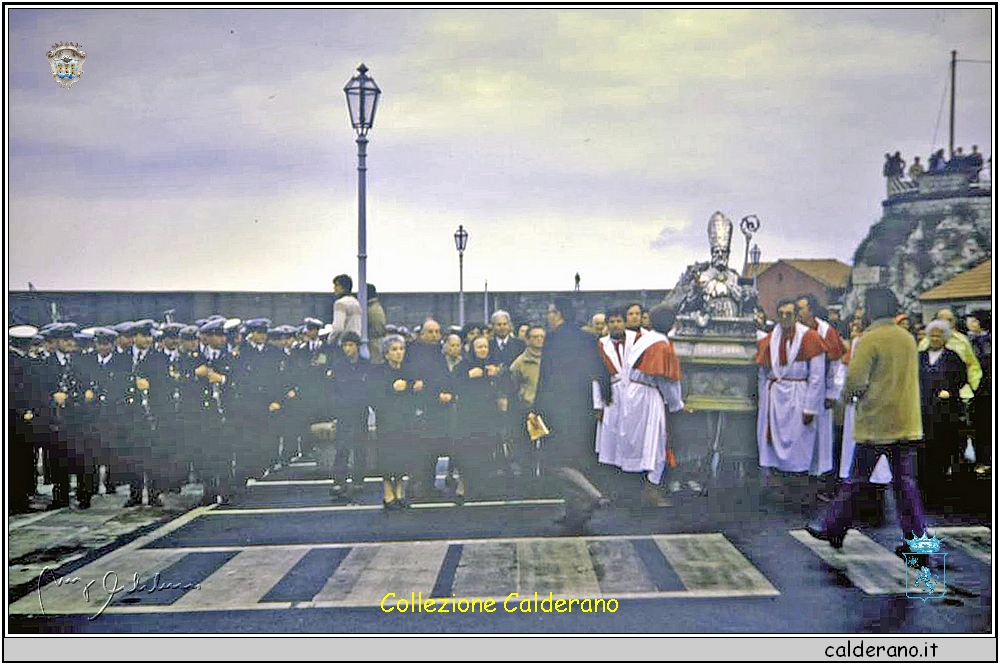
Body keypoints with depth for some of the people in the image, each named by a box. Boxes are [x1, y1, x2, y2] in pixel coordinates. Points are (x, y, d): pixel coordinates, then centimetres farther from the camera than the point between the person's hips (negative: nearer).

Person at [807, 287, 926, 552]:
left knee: (856, 480, 5)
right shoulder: (908, 338, 10)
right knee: (905, 482, 8)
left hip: (876, 423, -6)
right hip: (907, 423, 6)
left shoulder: (870, 339, -13)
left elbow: (855, 380, -19)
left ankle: (832, 528, 17)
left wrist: (851, 392, 4)